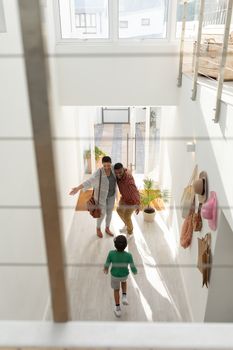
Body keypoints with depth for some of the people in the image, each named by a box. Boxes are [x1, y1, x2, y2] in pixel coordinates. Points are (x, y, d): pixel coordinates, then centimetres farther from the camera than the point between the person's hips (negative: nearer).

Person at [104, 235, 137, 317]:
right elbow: (133, 268, -23)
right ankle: (124, 297, 24)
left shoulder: (111, 253, -32)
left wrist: (106, 268, 9)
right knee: (124, 280, 37)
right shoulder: (128, 256, -33)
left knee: (116, 290, 27)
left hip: (114, 275, 0)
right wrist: (135, 272, 2)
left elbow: (107, 265, -15)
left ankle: (118, 309, 38)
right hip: (124, 275, 0)